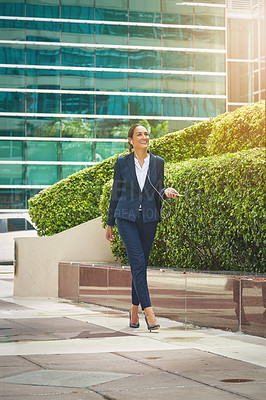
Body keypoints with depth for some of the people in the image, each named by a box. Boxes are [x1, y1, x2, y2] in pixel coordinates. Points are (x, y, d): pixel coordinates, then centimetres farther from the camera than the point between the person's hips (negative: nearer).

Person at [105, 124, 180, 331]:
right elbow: (116, 194, 8)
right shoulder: (122, 163, 2)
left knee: (140, 264, 7)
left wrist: (166, 191, -11)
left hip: (149, 218, 2)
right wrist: (110, 223, 10)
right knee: (138, 263, -13)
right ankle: (149, 312, -17)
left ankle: (135, 310, 20)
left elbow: (158, 191, 14)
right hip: (126, 217, -2)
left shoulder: (158, 163, 6)